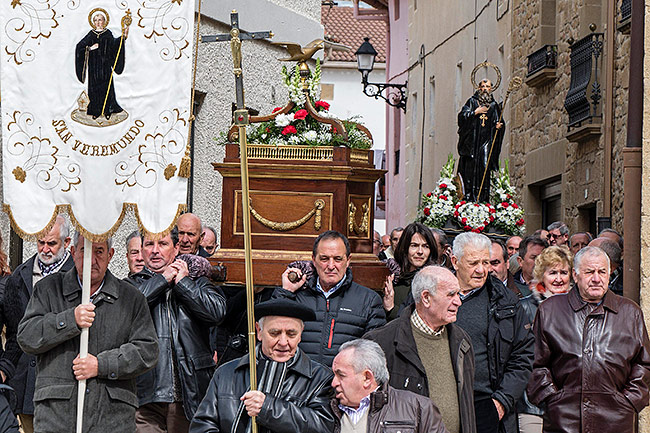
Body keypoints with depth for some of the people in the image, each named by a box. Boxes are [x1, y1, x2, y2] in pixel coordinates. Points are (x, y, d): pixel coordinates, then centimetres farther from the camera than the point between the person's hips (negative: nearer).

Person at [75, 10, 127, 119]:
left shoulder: (108, 33, 5)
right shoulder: (91, 34, 8)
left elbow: (113, 44, -12)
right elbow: (79, 46, 6)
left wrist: (123, 37, -26)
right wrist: (89, 48, -11)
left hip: (105, 64, -1)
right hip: (94, 64, 1)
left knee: (106, 85, -2)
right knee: (94, 87, 0)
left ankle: (107, 110, 4)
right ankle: (95, 111, 5)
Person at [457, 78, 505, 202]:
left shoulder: (494, 105, 17)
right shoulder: (472, 102, 11)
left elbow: (500, 122, 17)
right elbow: (462, 116, 0)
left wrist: (499, 126, -5)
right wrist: (476, 112, -8)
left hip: (487, 140, 1)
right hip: (472, 140, -1)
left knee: (485, 167, -8)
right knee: (470, 166, -12)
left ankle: (483, 198, -10)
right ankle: (468, 196, -13)